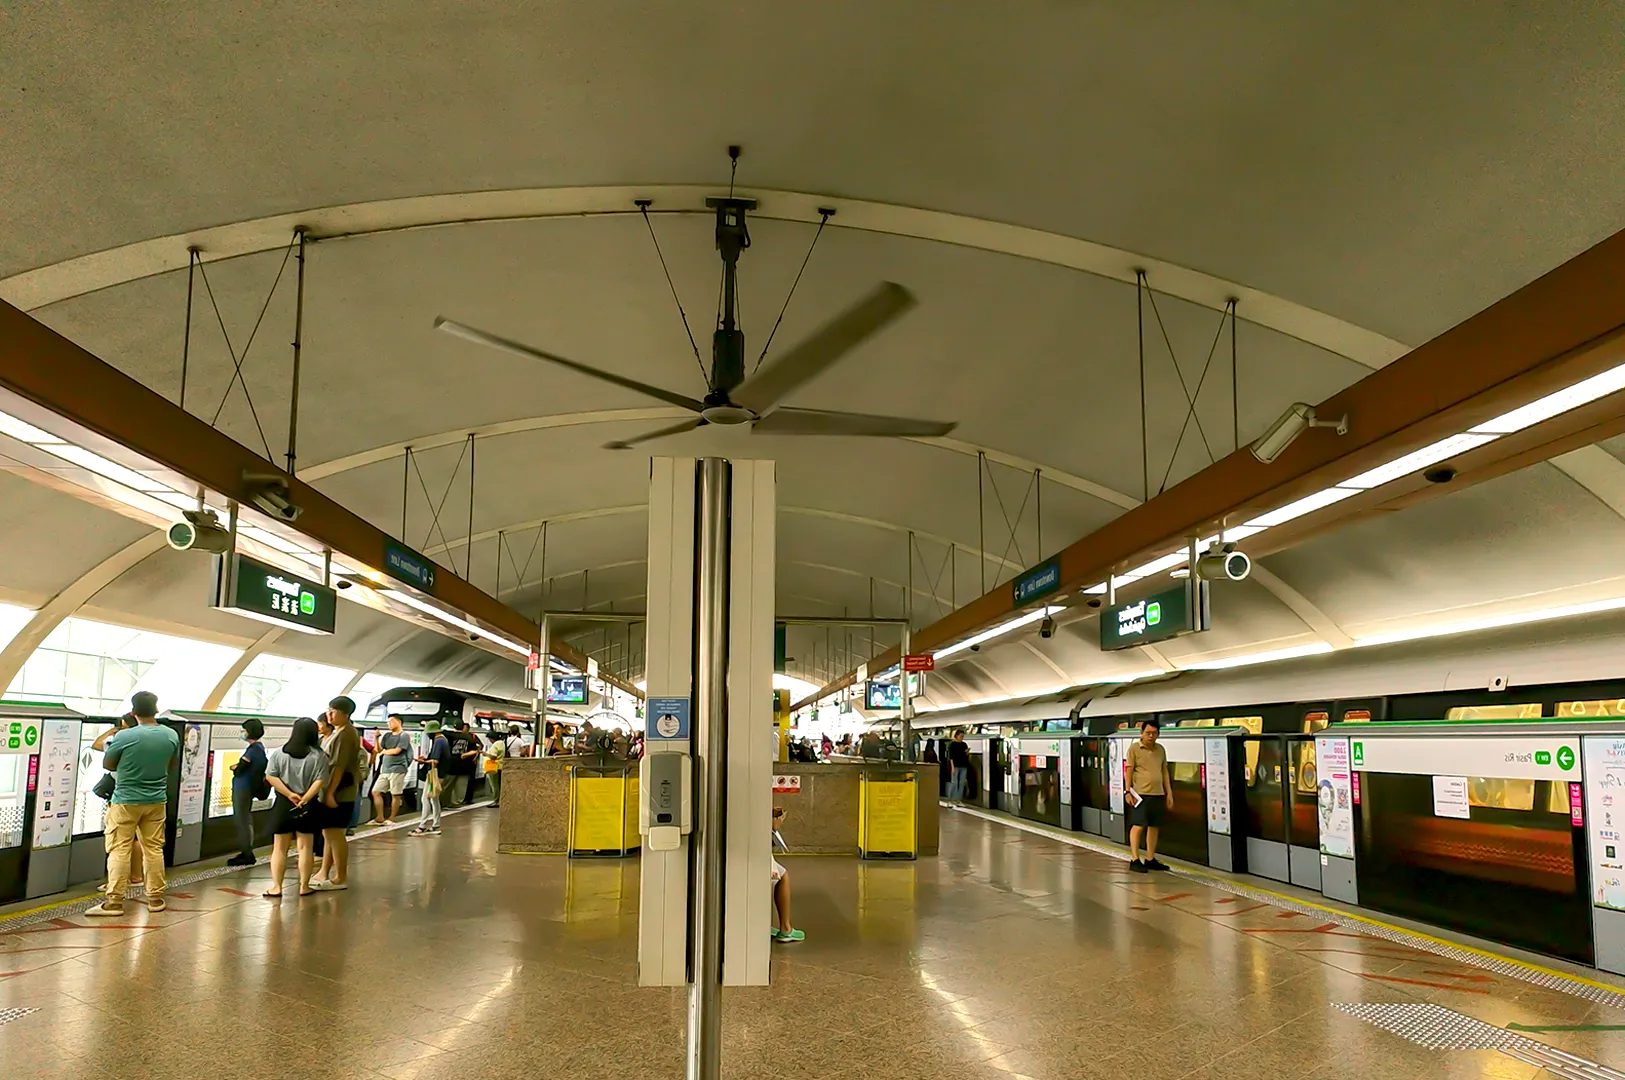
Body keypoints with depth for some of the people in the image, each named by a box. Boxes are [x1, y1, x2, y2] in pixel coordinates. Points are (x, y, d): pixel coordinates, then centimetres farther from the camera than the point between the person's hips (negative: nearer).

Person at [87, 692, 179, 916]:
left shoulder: (124, 736, -16)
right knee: (154, 849, 10)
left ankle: (114, 901, 1)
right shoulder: (171, 736, -4)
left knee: (119, 850, 2)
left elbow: (107, 765, -1)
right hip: (156, 800, 4)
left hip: (126, 800, -4)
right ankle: (155, 898, 16)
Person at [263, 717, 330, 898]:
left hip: (283, 804, 1)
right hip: (308, 806, -1)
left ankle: (276, 886, 7)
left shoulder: (279, 753, -1)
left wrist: (289, 794, -9)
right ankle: (304, 886, 9)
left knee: (279, 847, 9)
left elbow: (270, 777, -6)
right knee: (305, 847, 6)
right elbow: (320, 781, -14)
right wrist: (304, 799, -14)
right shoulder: (318, 756, -7)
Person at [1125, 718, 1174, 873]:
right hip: (1140, 794, -6)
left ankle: (1150, 859, 19)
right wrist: (1127, 791, -11)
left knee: (1154, 827, 9)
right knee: (1138, 826, -7)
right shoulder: (1134, 749, -4)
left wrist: (1169, 792, 15)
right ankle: (1134, 860, -4)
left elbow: (1164, 771, 18)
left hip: (1158, 794, 6)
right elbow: (1128, 770, -6)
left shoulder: (1160, 750, 13)